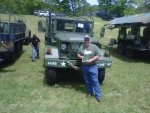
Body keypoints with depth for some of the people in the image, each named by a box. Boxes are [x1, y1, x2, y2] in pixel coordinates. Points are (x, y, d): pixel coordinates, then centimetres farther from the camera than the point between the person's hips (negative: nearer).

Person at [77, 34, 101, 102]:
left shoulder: (94, 47, -3)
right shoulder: (81, 47, 7)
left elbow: (98, 55, -5)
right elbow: (78, 54, 16)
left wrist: (91, 60, -18)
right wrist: (80, 57, -6)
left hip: (93, 66, -3)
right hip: (84, 66, 4)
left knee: (95, 81, -5)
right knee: (87, 81, 13)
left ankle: (98, 95, 1)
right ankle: (89, 92, 30)